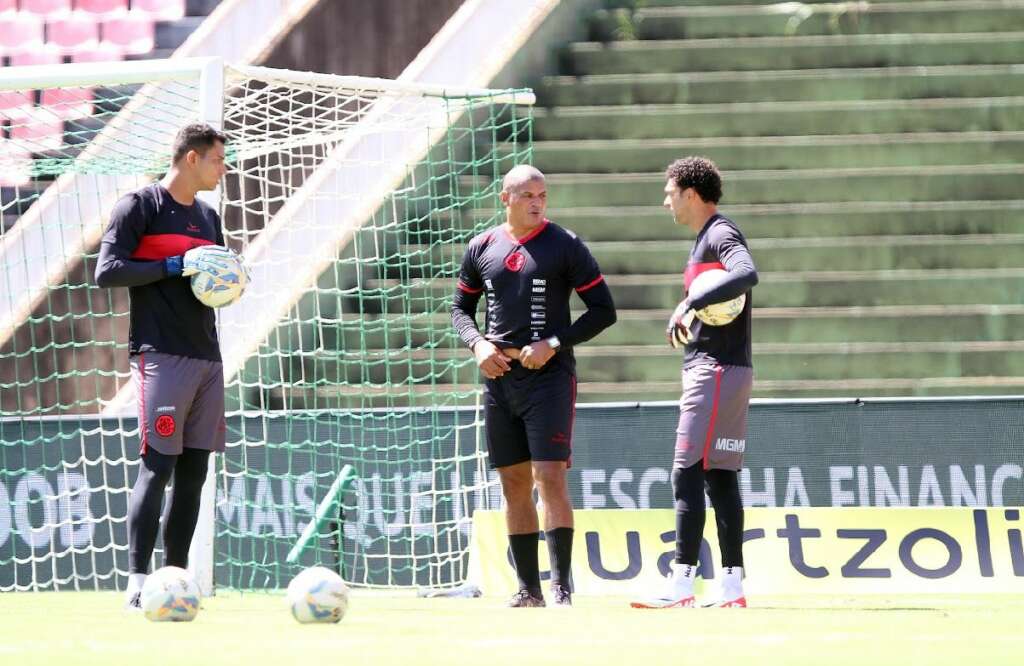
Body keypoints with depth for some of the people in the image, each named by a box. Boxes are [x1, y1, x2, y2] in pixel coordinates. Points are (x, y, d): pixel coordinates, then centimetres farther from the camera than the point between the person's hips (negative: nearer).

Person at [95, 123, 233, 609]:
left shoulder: (208, 218, 20)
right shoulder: (140, 206, -2)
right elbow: (107, 271, -9)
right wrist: (175, 266, -15)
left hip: (207, 357, 8)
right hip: (161, 355, -8)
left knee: (194, 471, 5)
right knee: (157, 467, -13)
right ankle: (137, 583, -15)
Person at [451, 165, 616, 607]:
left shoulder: (565, 246, -3)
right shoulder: (482, 248, 9)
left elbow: (603, 310, -1)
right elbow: (461, 306, 20)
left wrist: (555, 344, -12)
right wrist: (477, 344, 0)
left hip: (549, 376, -5)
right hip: (499, 378, 5)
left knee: (550, 478, -13)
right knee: (514, 483, 7)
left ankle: (561, 586, -12)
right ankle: (528, 588, 12)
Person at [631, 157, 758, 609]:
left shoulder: (721, 234, -10)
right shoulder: (704, 240, 21)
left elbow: (747, 274, -30)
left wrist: (691, 303, -33)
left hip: (718, 369, -10)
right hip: (707, 368, 10)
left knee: (687, 474, -13)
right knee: (720, 477, 8)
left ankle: (681, 584, -17)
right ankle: (733, 585, 8)